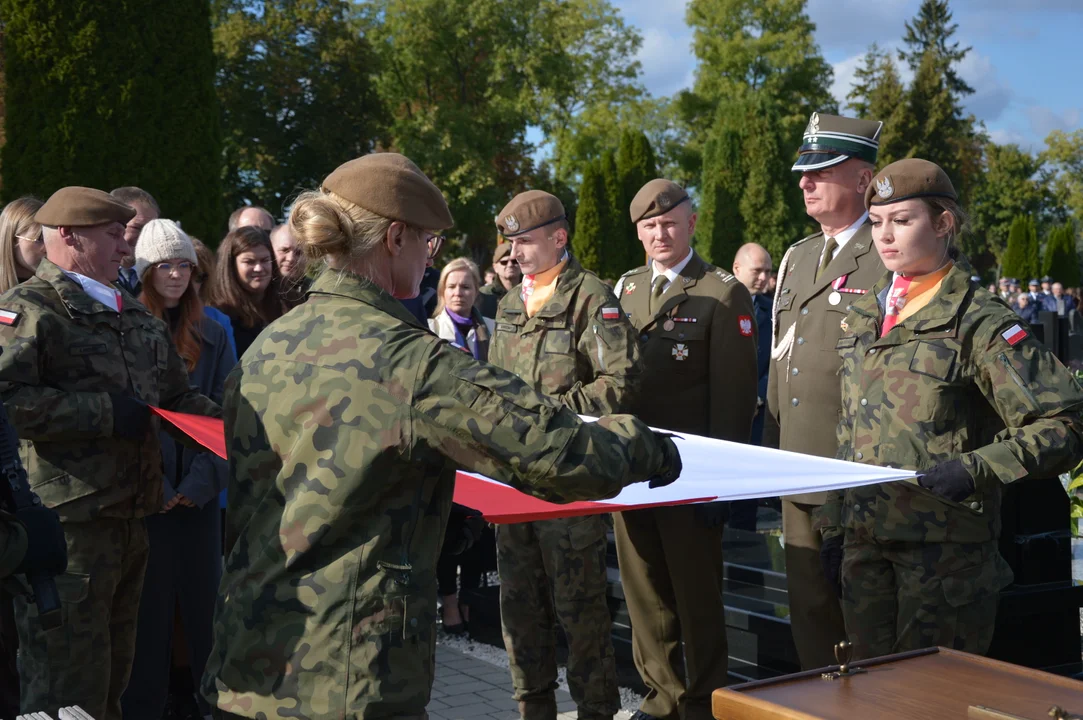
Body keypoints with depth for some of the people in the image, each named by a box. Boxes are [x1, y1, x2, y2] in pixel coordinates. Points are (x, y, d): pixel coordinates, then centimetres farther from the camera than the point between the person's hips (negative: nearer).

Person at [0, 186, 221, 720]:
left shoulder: (134, 314, 19)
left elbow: (179, 399, 24)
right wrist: (105, 412, -21)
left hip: (129, 516, 9)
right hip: (66, 525, -8)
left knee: (112, 672, 19)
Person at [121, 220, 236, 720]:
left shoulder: (212, 335, 8)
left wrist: (201, 480, -9)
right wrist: (152, 484, -13)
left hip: (199, 491, 3)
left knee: (204, 596, 7)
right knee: (148, 603, 2)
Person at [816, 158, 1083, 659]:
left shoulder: (977, 323, -8)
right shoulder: (865, 316, 12)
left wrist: (975, 468, -24)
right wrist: (836, 528, 16)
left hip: (944, 547, -6)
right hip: (864, 543, 6)